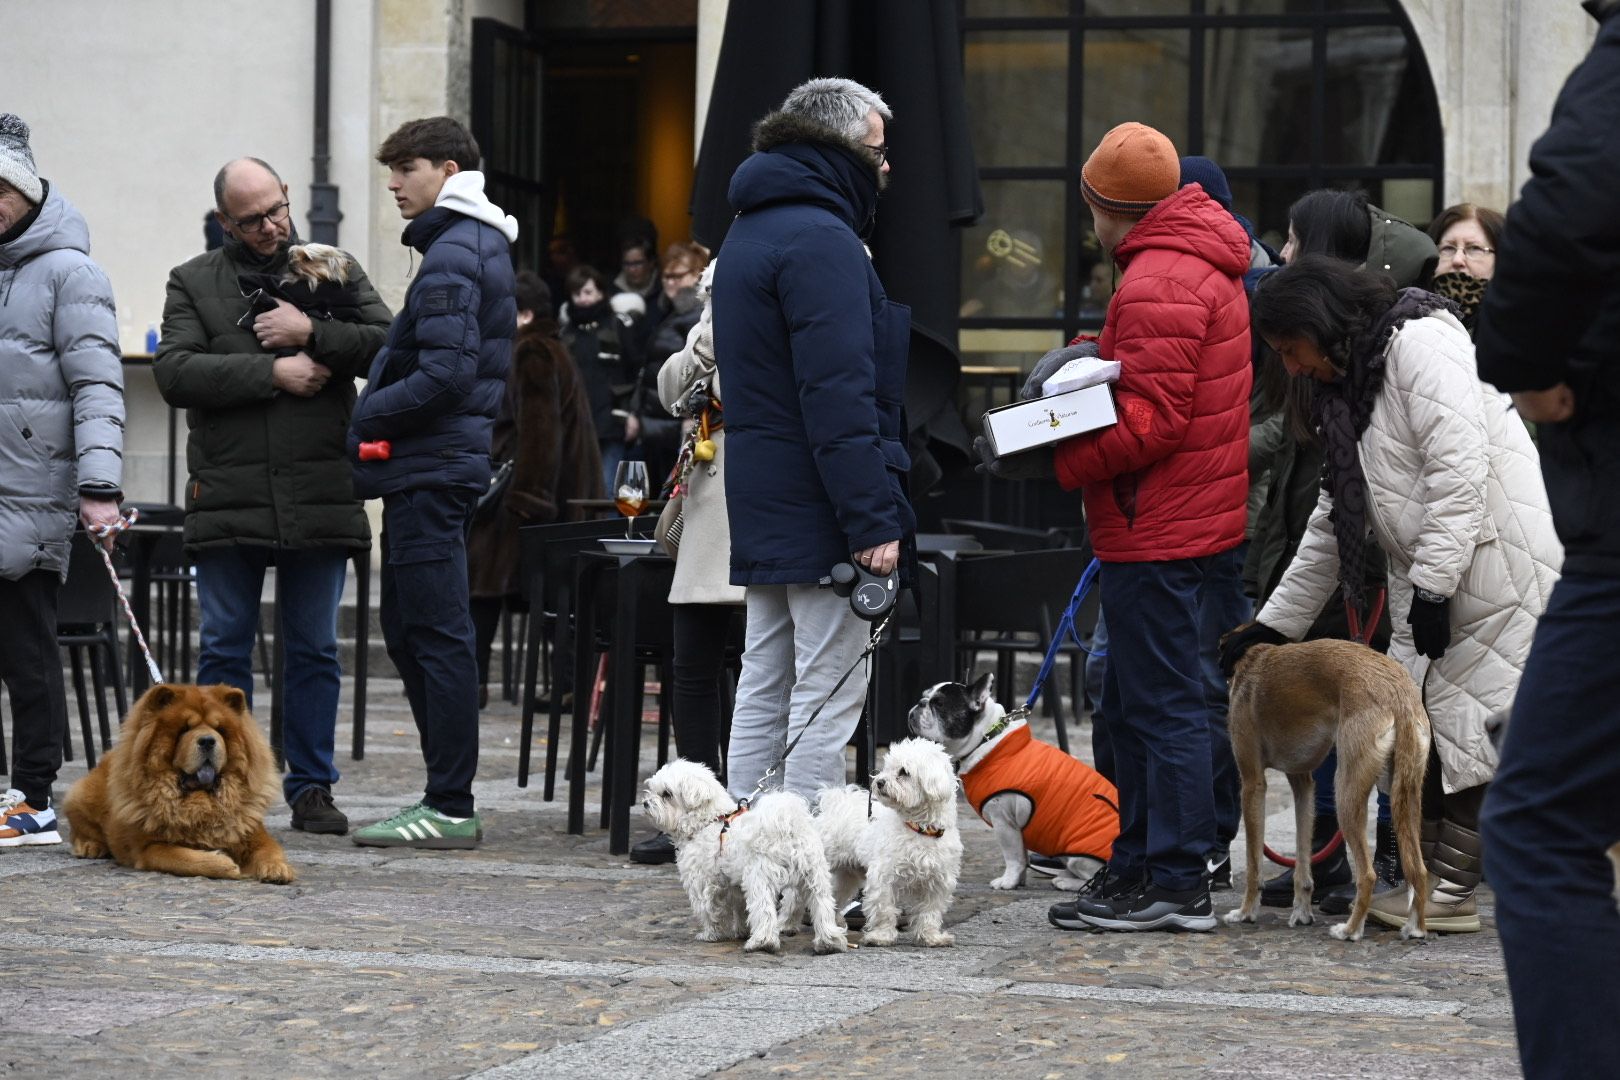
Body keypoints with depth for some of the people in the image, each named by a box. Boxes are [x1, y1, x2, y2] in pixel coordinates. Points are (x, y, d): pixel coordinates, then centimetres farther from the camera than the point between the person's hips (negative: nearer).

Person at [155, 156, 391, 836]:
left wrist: (313, 334, -14)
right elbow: (174, 372, -7)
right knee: (225, 650, 3)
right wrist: (273, 373, -12)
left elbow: (390, 344, -2)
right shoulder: (193, 283, 8)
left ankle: (311, 786, 14)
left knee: (315, 651, 6)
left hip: (320, 496, 1)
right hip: (226, 495, -1)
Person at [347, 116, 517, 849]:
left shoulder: (453, 255, -14)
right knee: (410, 630, 14)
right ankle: (446, 797, 18)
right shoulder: (479, 244, 18)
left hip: (430, 469, -11)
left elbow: (445, 375, -22)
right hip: (436, 465, 11)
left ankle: (451, 809, -6)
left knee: (436, 635, -8)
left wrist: (369, 416, -11)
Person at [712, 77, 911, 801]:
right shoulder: (820, 240, -15)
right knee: (829, 692, -7)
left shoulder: (750, 231, 18)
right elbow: (840, 399, -22)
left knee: (764, 694, 13)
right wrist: (874, 520, -22)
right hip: (819, 511, -10)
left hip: (763, 509, 10)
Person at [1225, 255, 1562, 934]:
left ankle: (1451, 886, -3)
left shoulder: (1421, 342, -11)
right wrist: (1272, 626, 21)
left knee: (1471, 725, -7)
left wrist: (1433, 582, -22)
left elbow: (1459, 466, -21)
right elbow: (1333, 522, 23)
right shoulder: (1347, 388, 19)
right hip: (1429, 581, 10)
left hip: (1497, 566, -10)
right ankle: (1427, 875, 12)